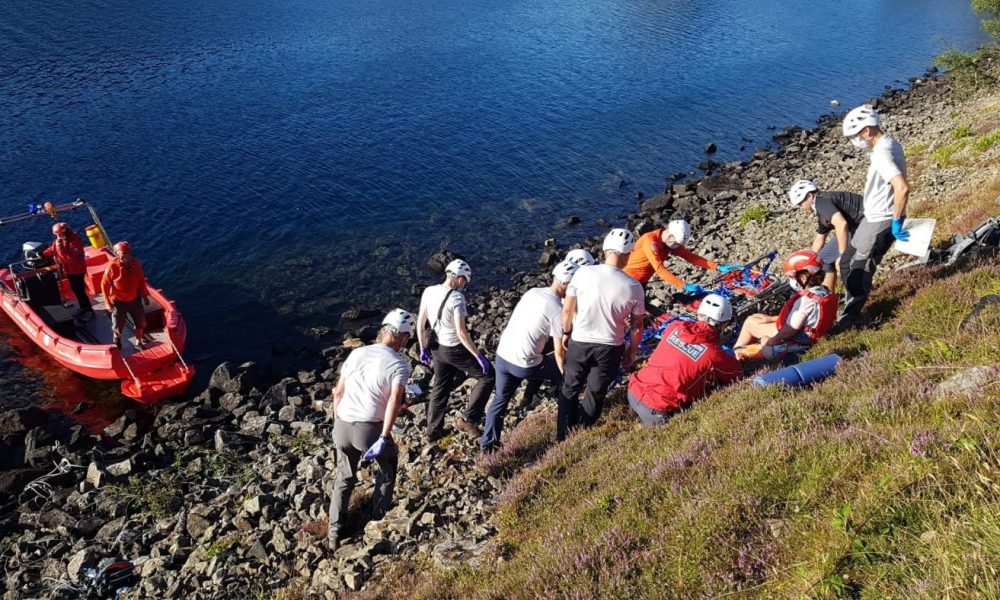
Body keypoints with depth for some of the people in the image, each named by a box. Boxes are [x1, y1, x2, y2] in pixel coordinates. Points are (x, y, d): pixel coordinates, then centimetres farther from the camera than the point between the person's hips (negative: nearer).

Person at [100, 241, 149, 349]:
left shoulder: (136, 263, -10)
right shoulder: (112, 266, -22)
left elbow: (141, 280, 5)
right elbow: (104, 285, -14)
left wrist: (144, 295, 6)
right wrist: (108, 303, -15)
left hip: (135, 299, 4)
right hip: (118, 301, -4)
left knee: (140, 322, 15)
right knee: (118, 326, 11)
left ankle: (138, 343, 37)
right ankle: (117, 341, 43)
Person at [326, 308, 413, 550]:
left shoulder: (357, 352, 8)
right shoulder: (399, 364, -6)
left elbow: (338, 391, 10)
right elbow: (394, 401, -20)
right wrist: (384, 438, -22)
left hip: (342, 426, 4)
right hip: (370, 430, -4)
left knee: (344, 478, 26)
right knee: (388, 469, 27)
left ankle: (334, 531, 26)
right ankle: (379, 516, 38)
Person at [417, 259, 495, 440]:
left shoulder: (428, 291, -2)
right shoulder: (456, 298, -23)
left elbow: (420, 322, 5)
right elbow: (461, 333, -25)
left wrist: (424, 348, 17)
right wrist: (479, 356, -17)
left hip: (437, 349, 7)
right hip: (456, 349, -7)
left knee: (440, 389, 22)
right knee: (488, 376, 10)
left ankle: (433, 430, 33)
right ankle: (468, 419, 8)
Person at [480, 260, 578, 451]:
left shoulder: (532, 292, 5)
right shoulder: (557, 309, -15)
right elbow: (559, 352, -11)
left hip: (502, 356, 6)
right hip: (524, 365, -6)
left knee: (500, 399, 23)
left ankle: (488, 443, 30)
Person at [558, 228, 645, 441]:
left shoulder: (583, 273, -16)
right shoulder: (633, 287, -15)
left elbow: (567, 309, -7)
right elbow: (637, 325, -5)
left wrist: (566, 333, 10)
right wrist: (632, 351, 11)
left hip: (579, 342, 1)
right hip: (610, 348, 0)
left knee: (569, 389, 21)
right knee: (596, 394, 19)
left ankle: (563, 437, 30)